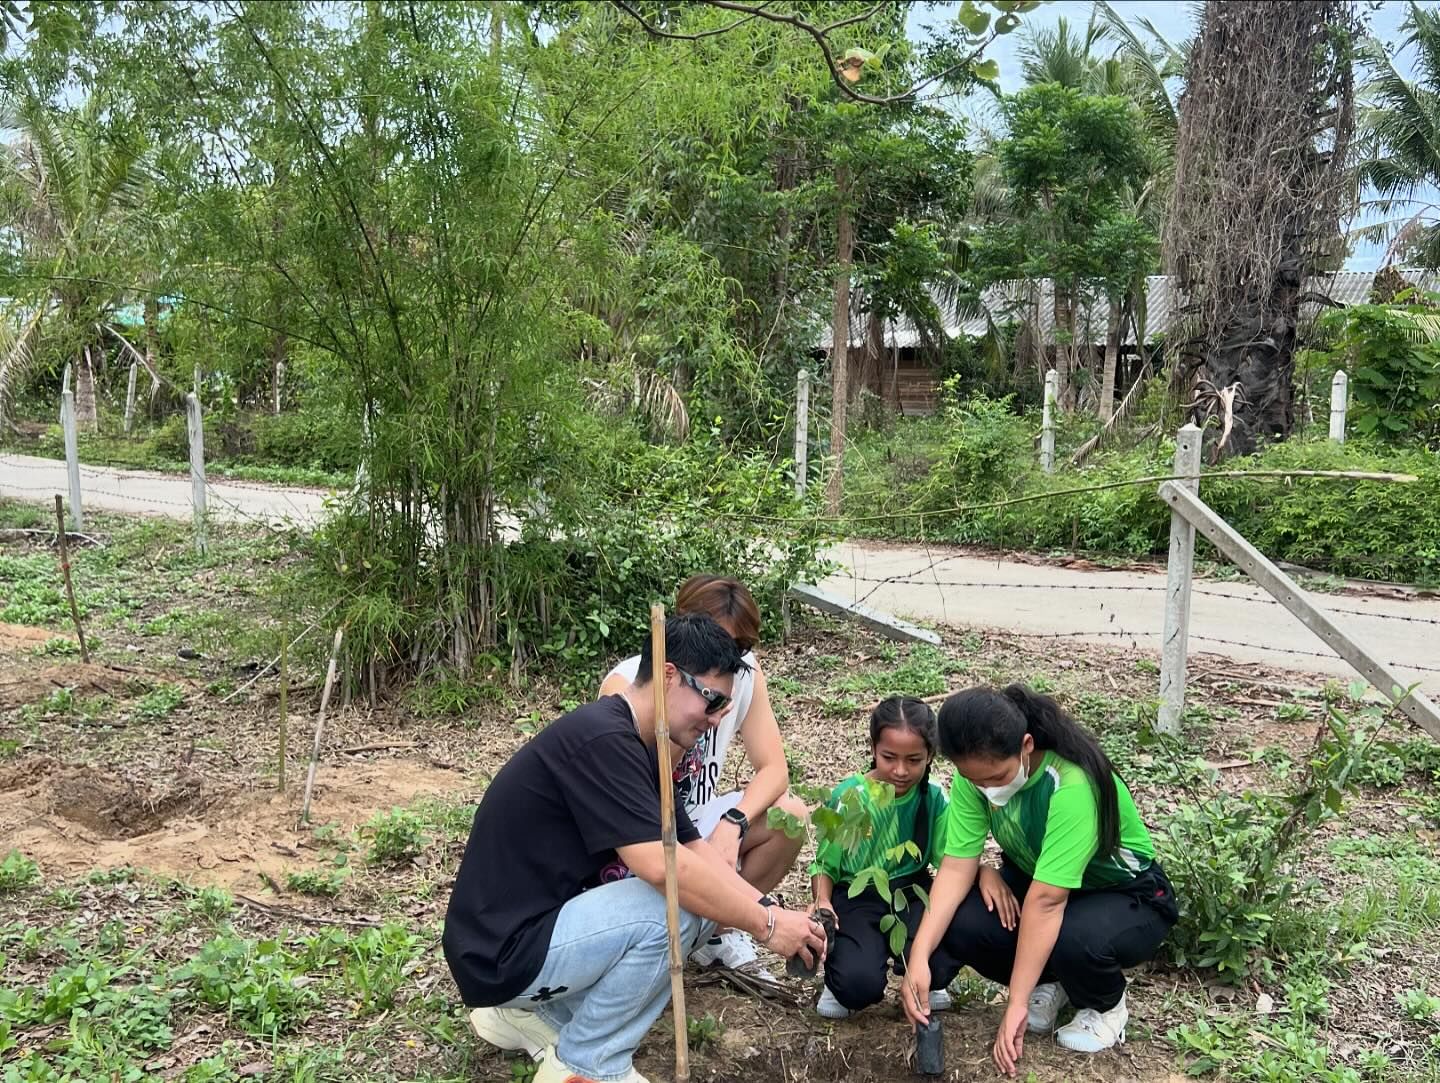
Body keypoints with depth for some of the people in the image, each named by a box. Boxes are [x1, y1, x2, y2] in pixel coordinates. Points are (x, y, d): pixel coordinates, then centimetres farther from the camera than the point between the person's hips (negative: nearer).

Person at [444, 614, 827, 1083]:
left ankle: (531, 1012, 14)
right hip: (501, 954, -10)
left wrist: (771, 910, -5)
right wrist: (764, 924, -20)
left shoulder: (634, 746, 7)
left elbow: (694, 850, 7)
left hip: (541, 925, 10)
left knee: (705, 895, 8)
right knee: (677, 905, -23)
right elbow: (661, 866, -30)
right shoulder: (601, 739, -23)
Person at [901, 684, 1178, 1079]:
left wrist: (1016, 1004, -37)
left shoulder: (1072, 785, -37)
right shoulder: (979, 773, -19)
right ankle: (1049, 982, 9)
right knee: (957, 924, -22)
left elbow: (1046, 902, -38)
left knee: (1074, 940, -38)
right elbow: (957, 868, -19)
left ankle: (1106, 1004, 0)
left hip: (1128, 895, -5)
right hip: (1035, 879, 5)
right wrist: (919, 957, -30)